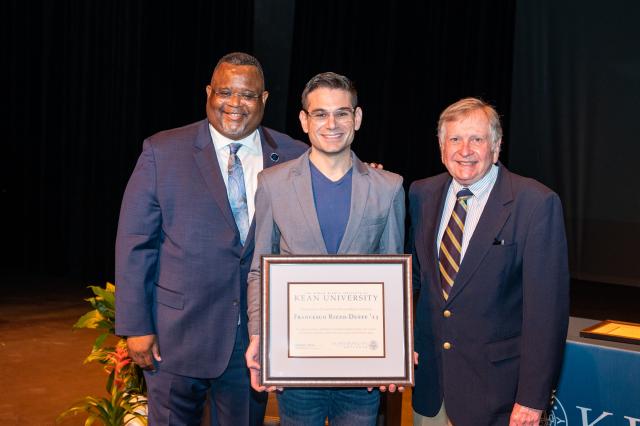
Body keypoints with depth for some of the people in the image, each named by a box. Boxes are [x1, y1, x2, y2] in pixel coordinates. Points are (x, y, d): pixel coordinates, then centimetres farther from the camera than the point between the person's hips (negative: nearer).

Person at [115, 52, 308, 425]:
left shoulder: (294, 158, 0)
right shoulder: (163, 152, -4)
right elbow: (135, 244, -4)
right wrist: (136, 326, -7)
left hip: (255, 336, 2)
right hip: (176, 336, -1)